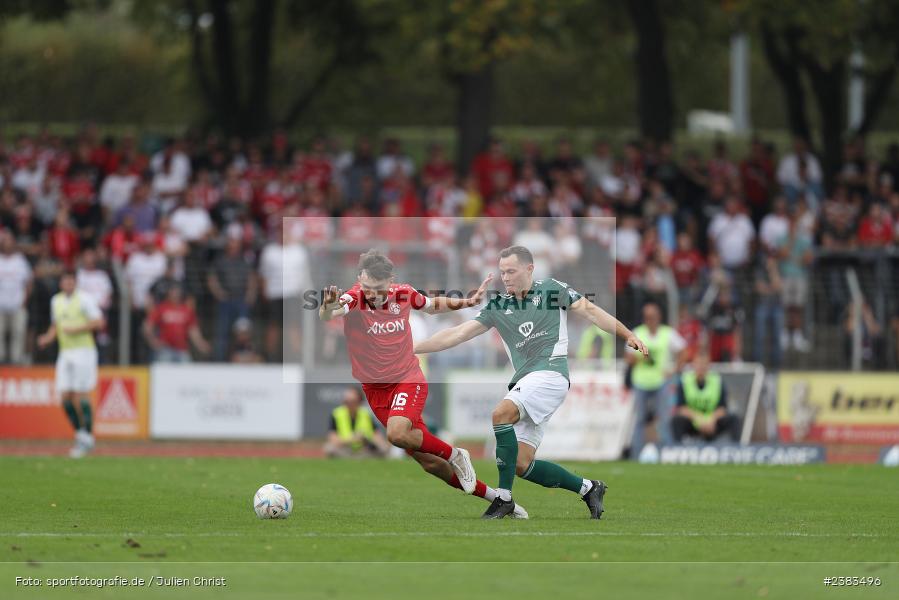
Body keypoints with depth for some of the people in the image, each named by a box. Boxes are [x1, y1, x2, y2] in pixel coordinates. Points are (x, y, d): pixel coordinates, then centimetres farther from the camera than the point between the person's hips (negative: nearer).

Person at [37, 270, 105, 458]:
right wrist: (48, 337, 5)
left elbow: (99, 322, -9)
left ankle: (87, 437, -2)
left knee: (80, 396, -10)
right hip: (65, 353, 6)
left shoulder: (84, 299, -6)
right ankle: (80, 434, 13)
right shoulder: (56, 301, 14)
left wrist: (77, 329, -17)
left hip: (84, 350, -6)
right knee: (66, 397, -1)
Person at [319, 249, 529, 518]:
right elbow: (326, 315, -41)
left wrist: (467, 302, -1)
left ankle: (455, 456, -7)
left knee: (397, 433, -32)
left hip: (408, 379, -1)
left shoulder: (403, 294, -9)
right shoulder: (354, 299, -19)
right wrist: (328, 307, -65)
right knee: (427, 461, 1)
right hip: (374, 388, 1)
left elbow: (433, 305, 14)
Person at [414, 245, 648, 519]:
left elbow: (589, 310, 6)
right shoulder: (497, 307, 16)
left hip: (550, 371, -6)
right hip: (525, 381, 6)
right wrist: (412, 349, 7)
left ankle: (504, 497, -24)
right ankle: (588, 488, 12)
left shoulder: (551, 289, 6)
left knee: (501, 414, -29)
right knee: (521, 465, -4)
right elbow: (458, 334, 13)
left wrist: (628, 335, -4)